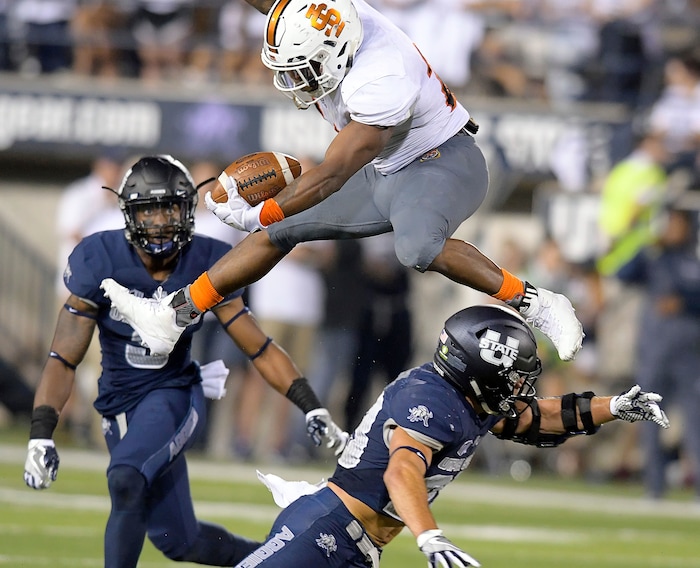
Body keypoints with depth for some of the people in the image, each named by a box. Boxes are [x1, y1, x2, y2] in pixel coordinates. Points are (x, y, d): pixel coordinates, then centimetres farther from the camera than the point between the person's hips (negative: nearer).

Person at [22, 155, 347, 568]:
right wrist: (40, 437, -24)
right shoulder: (100, 263, -15)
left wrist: (314, 411, -10)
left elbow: (261, 349, -3)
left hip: (174, 396, -2)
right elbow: (64, 359, -14)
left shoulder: (206, 266, -11)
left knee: (126, 481, -32)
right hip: (120, 406, 2)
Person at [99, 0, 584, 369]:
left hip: (444, 165, -9)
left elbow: (331, 177, -31)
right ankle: (174, 315, 13)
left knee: (417, 248, -39)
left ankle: (537, 304, -27)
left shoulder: (379, 86, -35)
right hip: (389, 174, 9)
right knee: (282, 230, 7)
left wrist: (256, 215, -27)